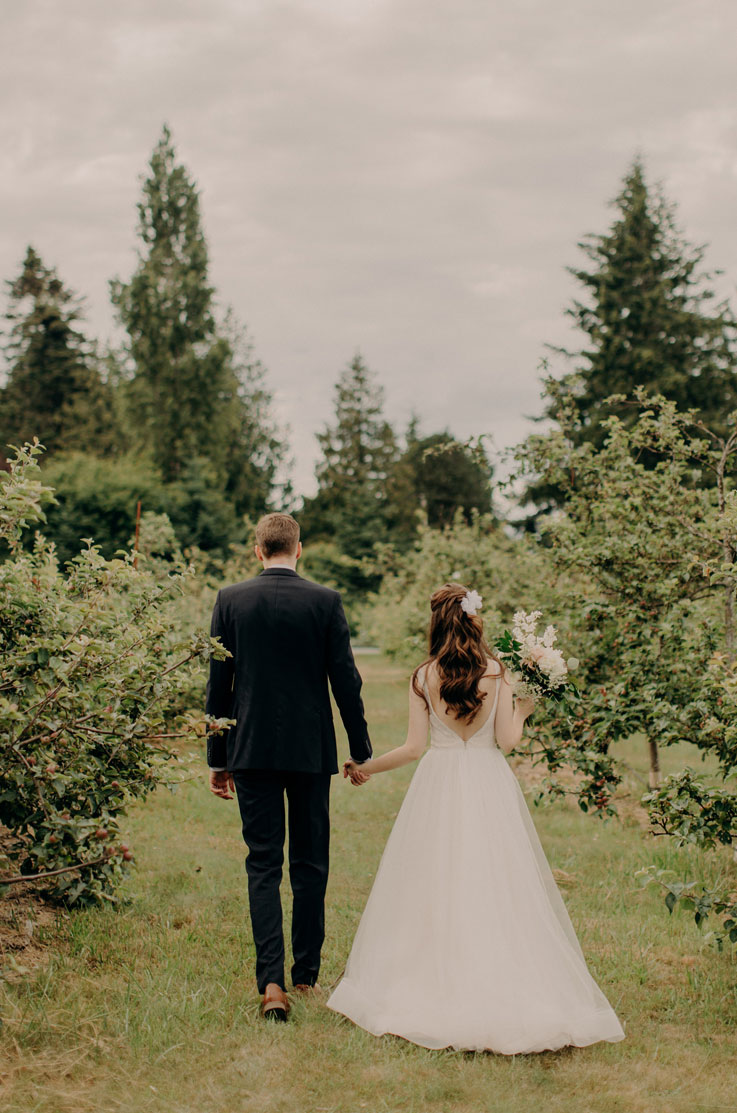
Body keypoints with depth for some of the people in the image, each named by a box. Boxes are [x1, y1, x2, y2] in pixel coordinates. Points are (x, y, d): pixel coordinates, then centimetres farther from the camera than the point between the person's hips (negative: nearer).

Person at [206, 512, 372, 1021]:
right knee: (310, 865, 12)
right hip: (311, 750, 0)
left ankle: (272, 983, -9)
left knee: (263, 865, 2)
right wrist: (361, 751, 7)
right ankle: (306, 976, 20)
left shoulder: (230, 599, -1)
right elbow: (346, 680, -3)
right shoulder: (325, 601, -4)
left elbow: (219, 684, 1)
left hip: (251, 750, 0)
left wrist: (217, 758, 9)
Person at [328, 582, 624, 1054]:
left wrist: (366, 767, 13)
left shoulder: (424, 677, -3)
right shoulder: (497, 672, -3)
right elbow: (507, 740, -6)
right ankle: (506, 993, 5)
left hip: (439, 786, 0)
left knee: (434, 890, 6)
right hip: (490, 786, 0)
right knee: (494, 890, 4)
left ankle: (434, 988, 9)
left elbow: (414, 747, -2)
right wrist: (523, 708, 13)